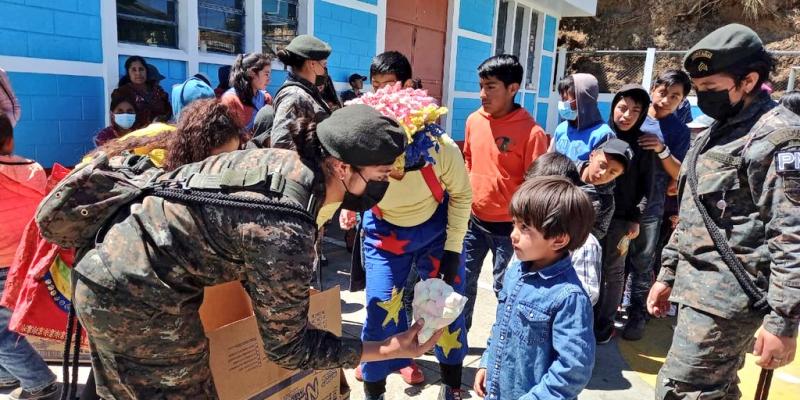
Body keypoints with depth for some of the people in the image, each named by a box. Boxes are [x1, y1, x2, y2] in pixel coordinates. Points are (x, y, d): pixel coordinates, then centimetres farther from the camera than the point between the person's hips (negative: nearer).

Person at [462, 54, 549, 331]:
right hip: (473, 219, 5)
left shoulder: (531, 132, -17)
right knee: (463, 279, 16)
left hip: (509, 224, -5)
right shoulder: (474, 121, 0)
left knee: (506, 287, 10)